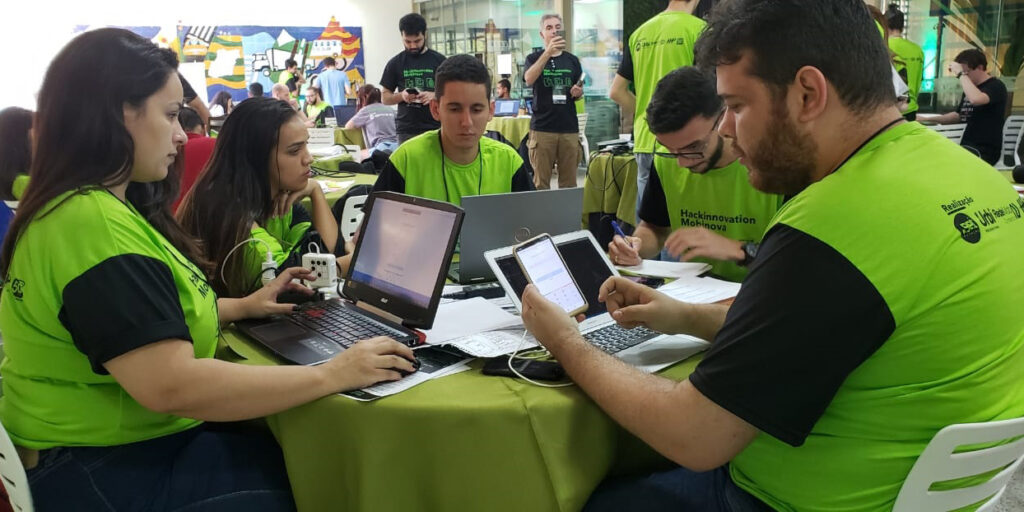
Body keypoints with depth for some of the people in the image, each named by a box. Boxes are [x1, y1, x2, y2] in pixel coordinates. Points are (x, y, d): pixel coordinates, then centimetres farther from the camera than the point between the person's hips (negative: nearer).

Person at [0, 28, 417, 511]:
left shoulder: (92, 204, 8)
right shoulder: (93, 221, -27)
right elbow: (171, 386, -34)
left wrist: (242, 307, 13)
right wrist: (331, 374, -29)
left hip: (108, 443, 10)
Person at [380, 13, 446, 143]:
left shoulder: (439, 60, 5)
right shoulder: (395, 63, 8)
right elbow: (384, 97, 11)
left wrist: (435, 95, -15)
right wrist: (401, 96, -10)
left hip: (435, 129, 0)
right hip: (407, 132, 1)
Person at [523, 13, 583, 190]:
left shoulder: (572, 60, 12)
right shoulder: (534, 58, 5)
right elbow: (529, 80, -16)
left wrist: (578, 92, -5)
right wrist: (548, 53, -26)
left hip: (569, 129, 2)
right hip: (542, 128, -2)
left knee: (569, 182, 3)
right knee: (540, 182, -3)